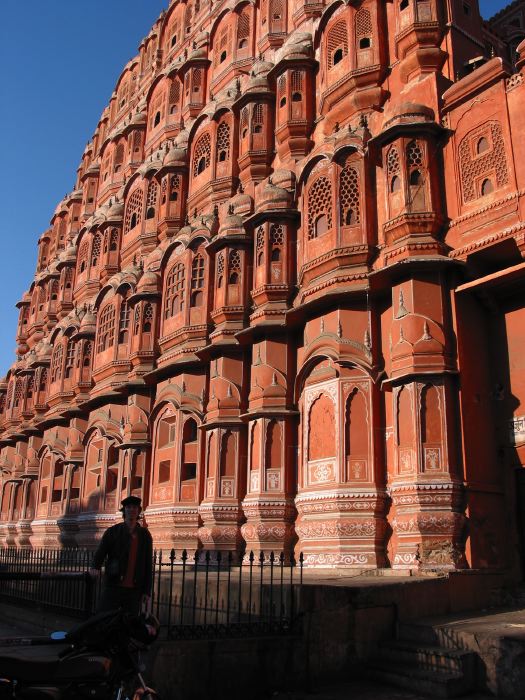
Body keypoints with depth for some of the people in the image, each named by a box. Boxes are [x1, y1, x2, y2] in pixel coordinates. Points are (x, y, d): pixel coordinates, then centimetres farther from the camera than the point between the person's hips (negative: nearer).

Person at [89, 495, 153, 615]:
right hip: (113, 587, -2)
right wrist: (95, 568, -27)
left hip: (134, 590, 2)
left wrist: (147, 591, 4)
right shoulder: (112, 532, 3)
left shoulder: (145, 535, 8)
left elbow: (148, 564, 8)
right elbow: (100, 553, -5)